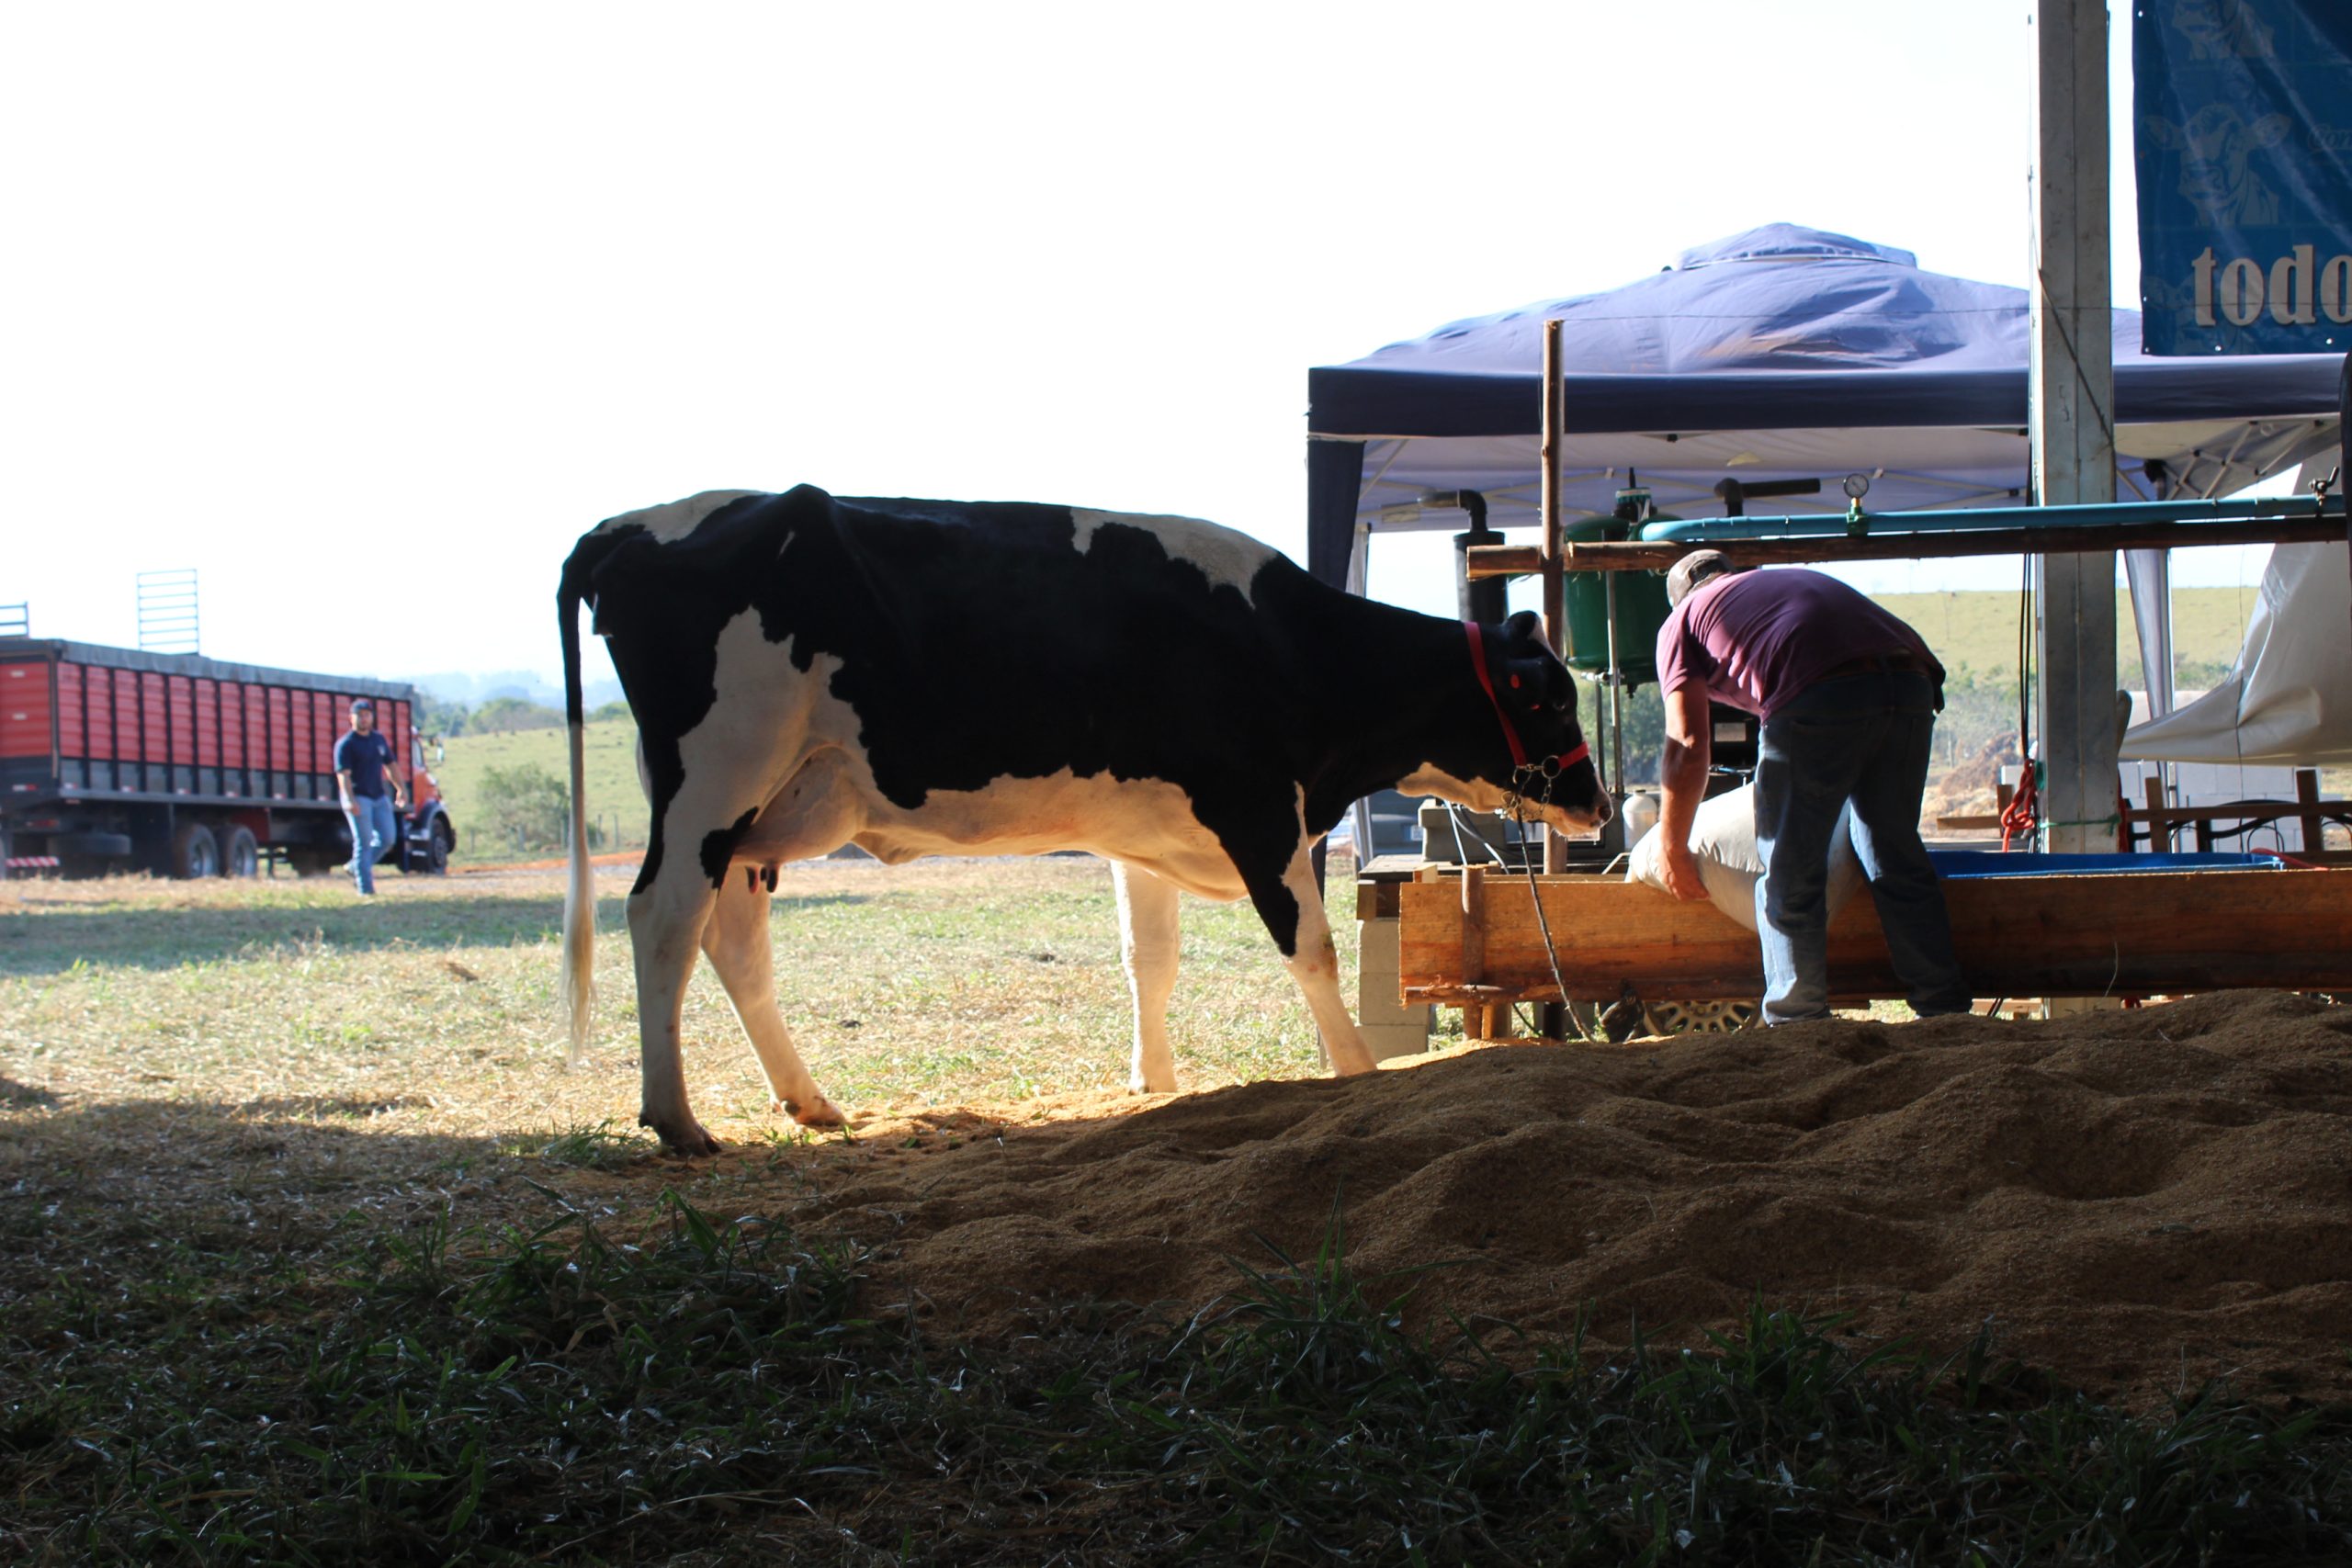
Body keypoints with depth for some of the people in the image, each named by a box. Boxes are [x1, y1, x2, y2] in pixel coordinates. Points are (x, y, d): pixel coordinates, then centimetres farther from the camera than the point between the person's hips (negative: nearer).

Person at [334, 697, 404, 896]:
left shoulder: (379, 740, 13)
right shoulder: (346, 744, -8)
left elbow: (390, 766, 22)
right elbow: (343, 774, -17)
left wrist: (400, 789, 16)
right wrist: (350, 800, -29)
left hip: (380, 797, 7)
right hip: (359, 798, -7)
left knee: (388, 838, 4)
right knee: (363, 842, -7)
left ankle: (356, 868, 22)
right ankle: (366, 888, -4)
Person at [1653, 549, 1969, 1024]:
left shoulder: (1683, 620, 23)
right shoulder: (1797, 580, 40)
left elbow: (1689, 746, 13)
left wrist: (1674, 850, 20)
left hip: (1819, 698, -6)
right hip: (1911, 681, 6)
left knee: (1789, 869, 7)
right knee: (1897, 858, 18)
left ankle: (1796, 1024, 10)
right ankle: (1946, 1011, 21)